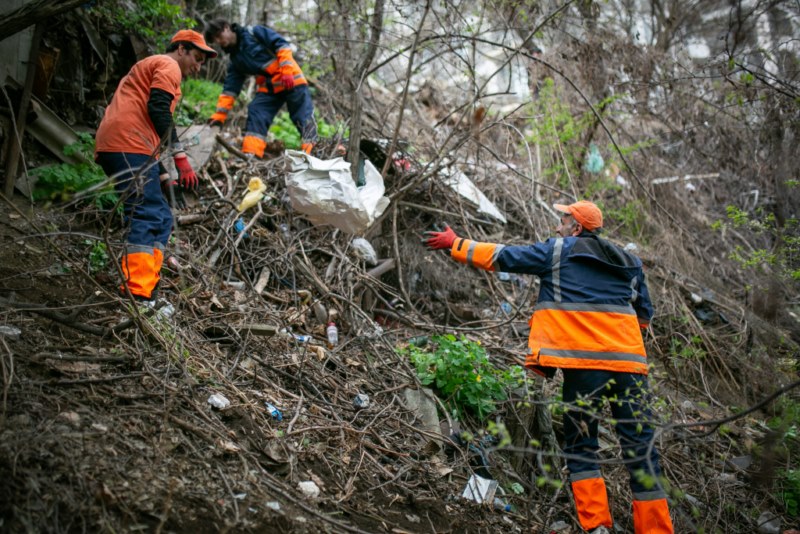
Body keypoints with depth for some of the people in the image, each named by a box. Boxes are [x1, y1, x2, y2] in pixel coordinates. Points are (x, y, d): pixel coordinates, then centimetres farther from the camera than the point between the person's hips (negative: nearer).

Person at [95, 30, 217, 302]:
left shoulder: (148, 68, 36)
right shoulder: (168, 66, 5)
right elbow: (158, 109, -14)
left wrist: (164, 179, 26)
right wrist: (180, 157, -16)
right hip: (129, 144, -10)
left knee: (160, 218, 9)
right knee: (148, 216, -17)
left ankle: (139, 289, 2)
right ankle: (137, 293, -27)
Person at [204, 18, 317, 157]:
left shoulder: (254, 32, -4)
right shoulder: (235, 60, 13)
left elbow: (281, 45, -10)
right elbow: (229, 89, 13)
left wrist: (286, 71, -20)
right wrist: (219, 116, 7)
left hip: (291, 79, -6)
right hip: (268, 88, 6)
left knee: (304, 117, -9)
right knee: (255, 114, -10)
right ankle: (250, 155, -14)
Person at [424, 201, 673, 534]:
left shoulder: (559, 251, 7)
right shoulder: (629, 262, 20)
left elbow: (502, 256, 9)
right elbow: (644, 314, 25)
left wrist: (455, 244, 18)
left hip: (584, 360, -4)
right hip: (629, 360, 4)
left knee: (580, 443, 7)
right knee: (640, 446, 5)